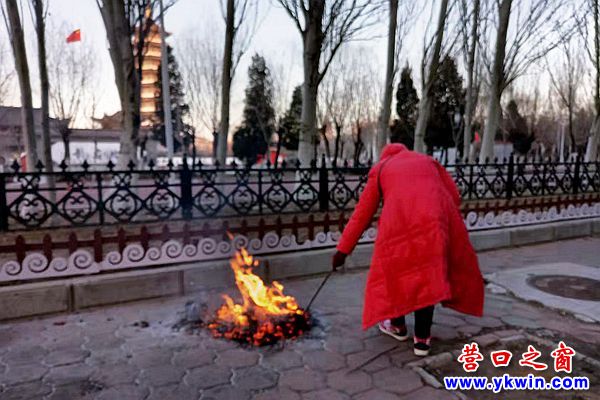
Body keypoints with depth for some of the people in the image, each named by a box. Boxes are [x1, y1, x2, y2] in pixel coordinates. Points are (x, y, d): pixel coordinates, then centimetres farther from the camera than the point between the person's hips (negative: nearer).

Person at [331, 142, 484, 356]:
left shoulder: (379, 169, 25)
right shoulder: (428, 161, 31)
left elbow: (361, 214, 19)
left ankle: (398, 325, 34)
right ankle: (422, 338, 19)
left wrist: (343, 249, 21)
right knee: (429, 272, 14)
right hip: (437, 220, 3)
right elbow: (454, 196, 19)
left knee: (396, 268, 18)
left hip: (400, 222, -2)